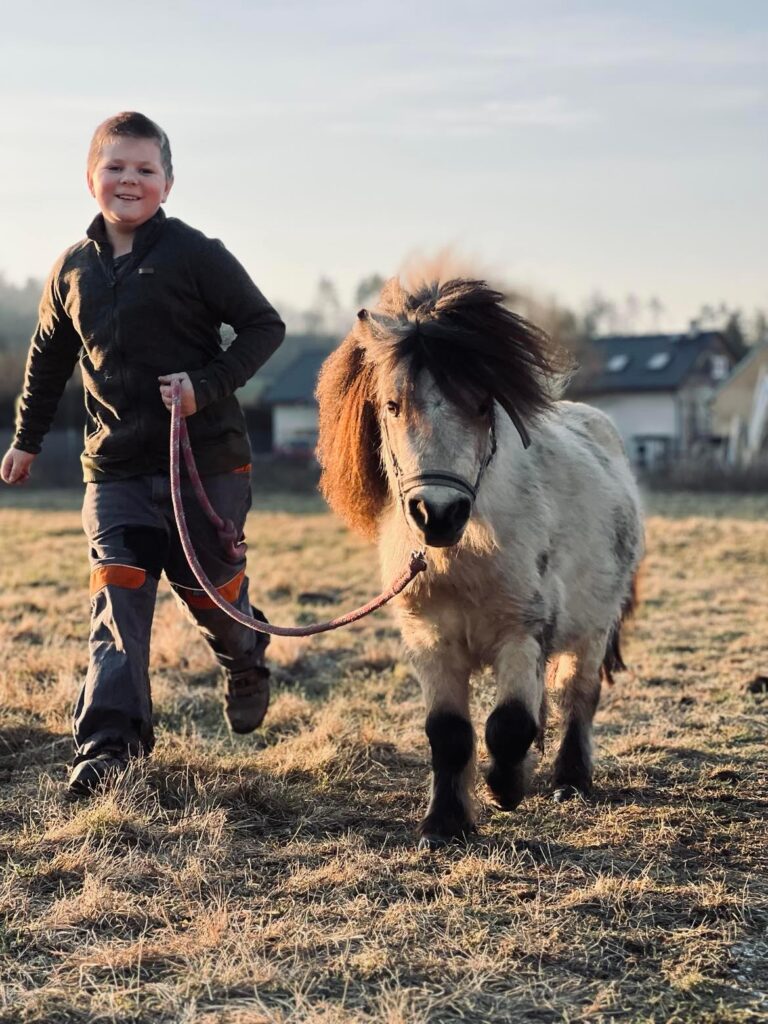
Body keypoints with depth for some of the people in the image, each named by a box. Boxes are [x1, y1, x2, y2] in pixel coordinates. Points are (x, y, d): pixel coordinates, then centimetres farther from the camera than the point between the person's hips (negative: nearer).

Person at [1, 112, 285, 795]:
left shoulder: (195, 255, -8)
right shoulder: (74, 269, 7)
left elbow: (264, 327, -5)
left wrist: (209, 386, -18)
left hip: (205, 456, -3)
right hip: (115, 465, 3)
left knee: (208, 588, 8)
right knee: (118, 593, -8)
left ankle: (247, 663, 42)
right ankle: (110, 741, -8)